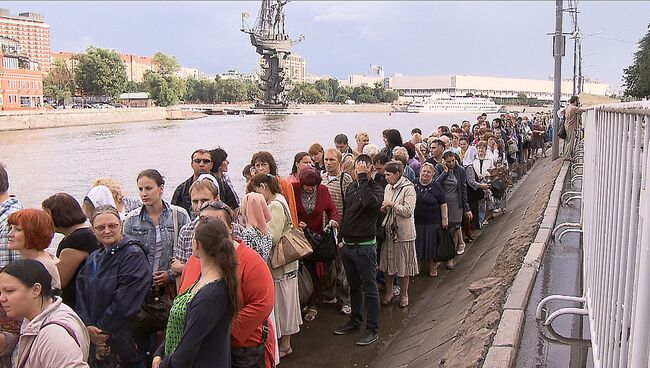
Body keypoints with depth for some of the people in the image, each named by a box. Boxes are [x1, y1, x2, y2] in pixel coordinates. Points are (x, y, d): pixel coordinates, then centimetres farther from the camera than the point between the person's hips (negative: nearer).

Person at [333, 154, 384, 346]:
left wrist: (363, 179, -26)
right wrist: (342, 237, 14)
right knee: (354, 286, 19)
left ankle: (373, 329, 9)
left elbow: (369, 202, -34)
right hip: (347, 245, 7)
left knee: (369, 289, 1)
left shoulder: (376, 189, -10)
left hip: (365, 246, -7)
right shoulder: (351, 187, 10)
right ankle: (355, 322, 33)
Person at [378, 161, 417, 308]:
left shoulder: (408, 188, -12)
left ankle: (404, 294, 22)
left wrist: (392, 204, -18)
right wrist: (383, 208, -3)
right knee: (387, 263, 11)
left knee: (403, 264, 5)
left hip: (403, 232, -6)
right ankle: (389, 292, 27)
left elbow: (408, 211, -18)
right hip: (389, 230, 6)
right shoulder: (388, 187, 9)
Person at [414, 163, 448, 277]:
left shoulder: (436, 186, -5)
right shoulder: (414, 185, 1)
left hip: (433, 222, -2)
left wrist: (444, 219, -5)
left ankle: (433, 267, 23)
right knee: (417, 246, 9)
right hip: (416, 221, 2)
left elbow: (443, 203, -2)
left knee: (432, 245, 7)